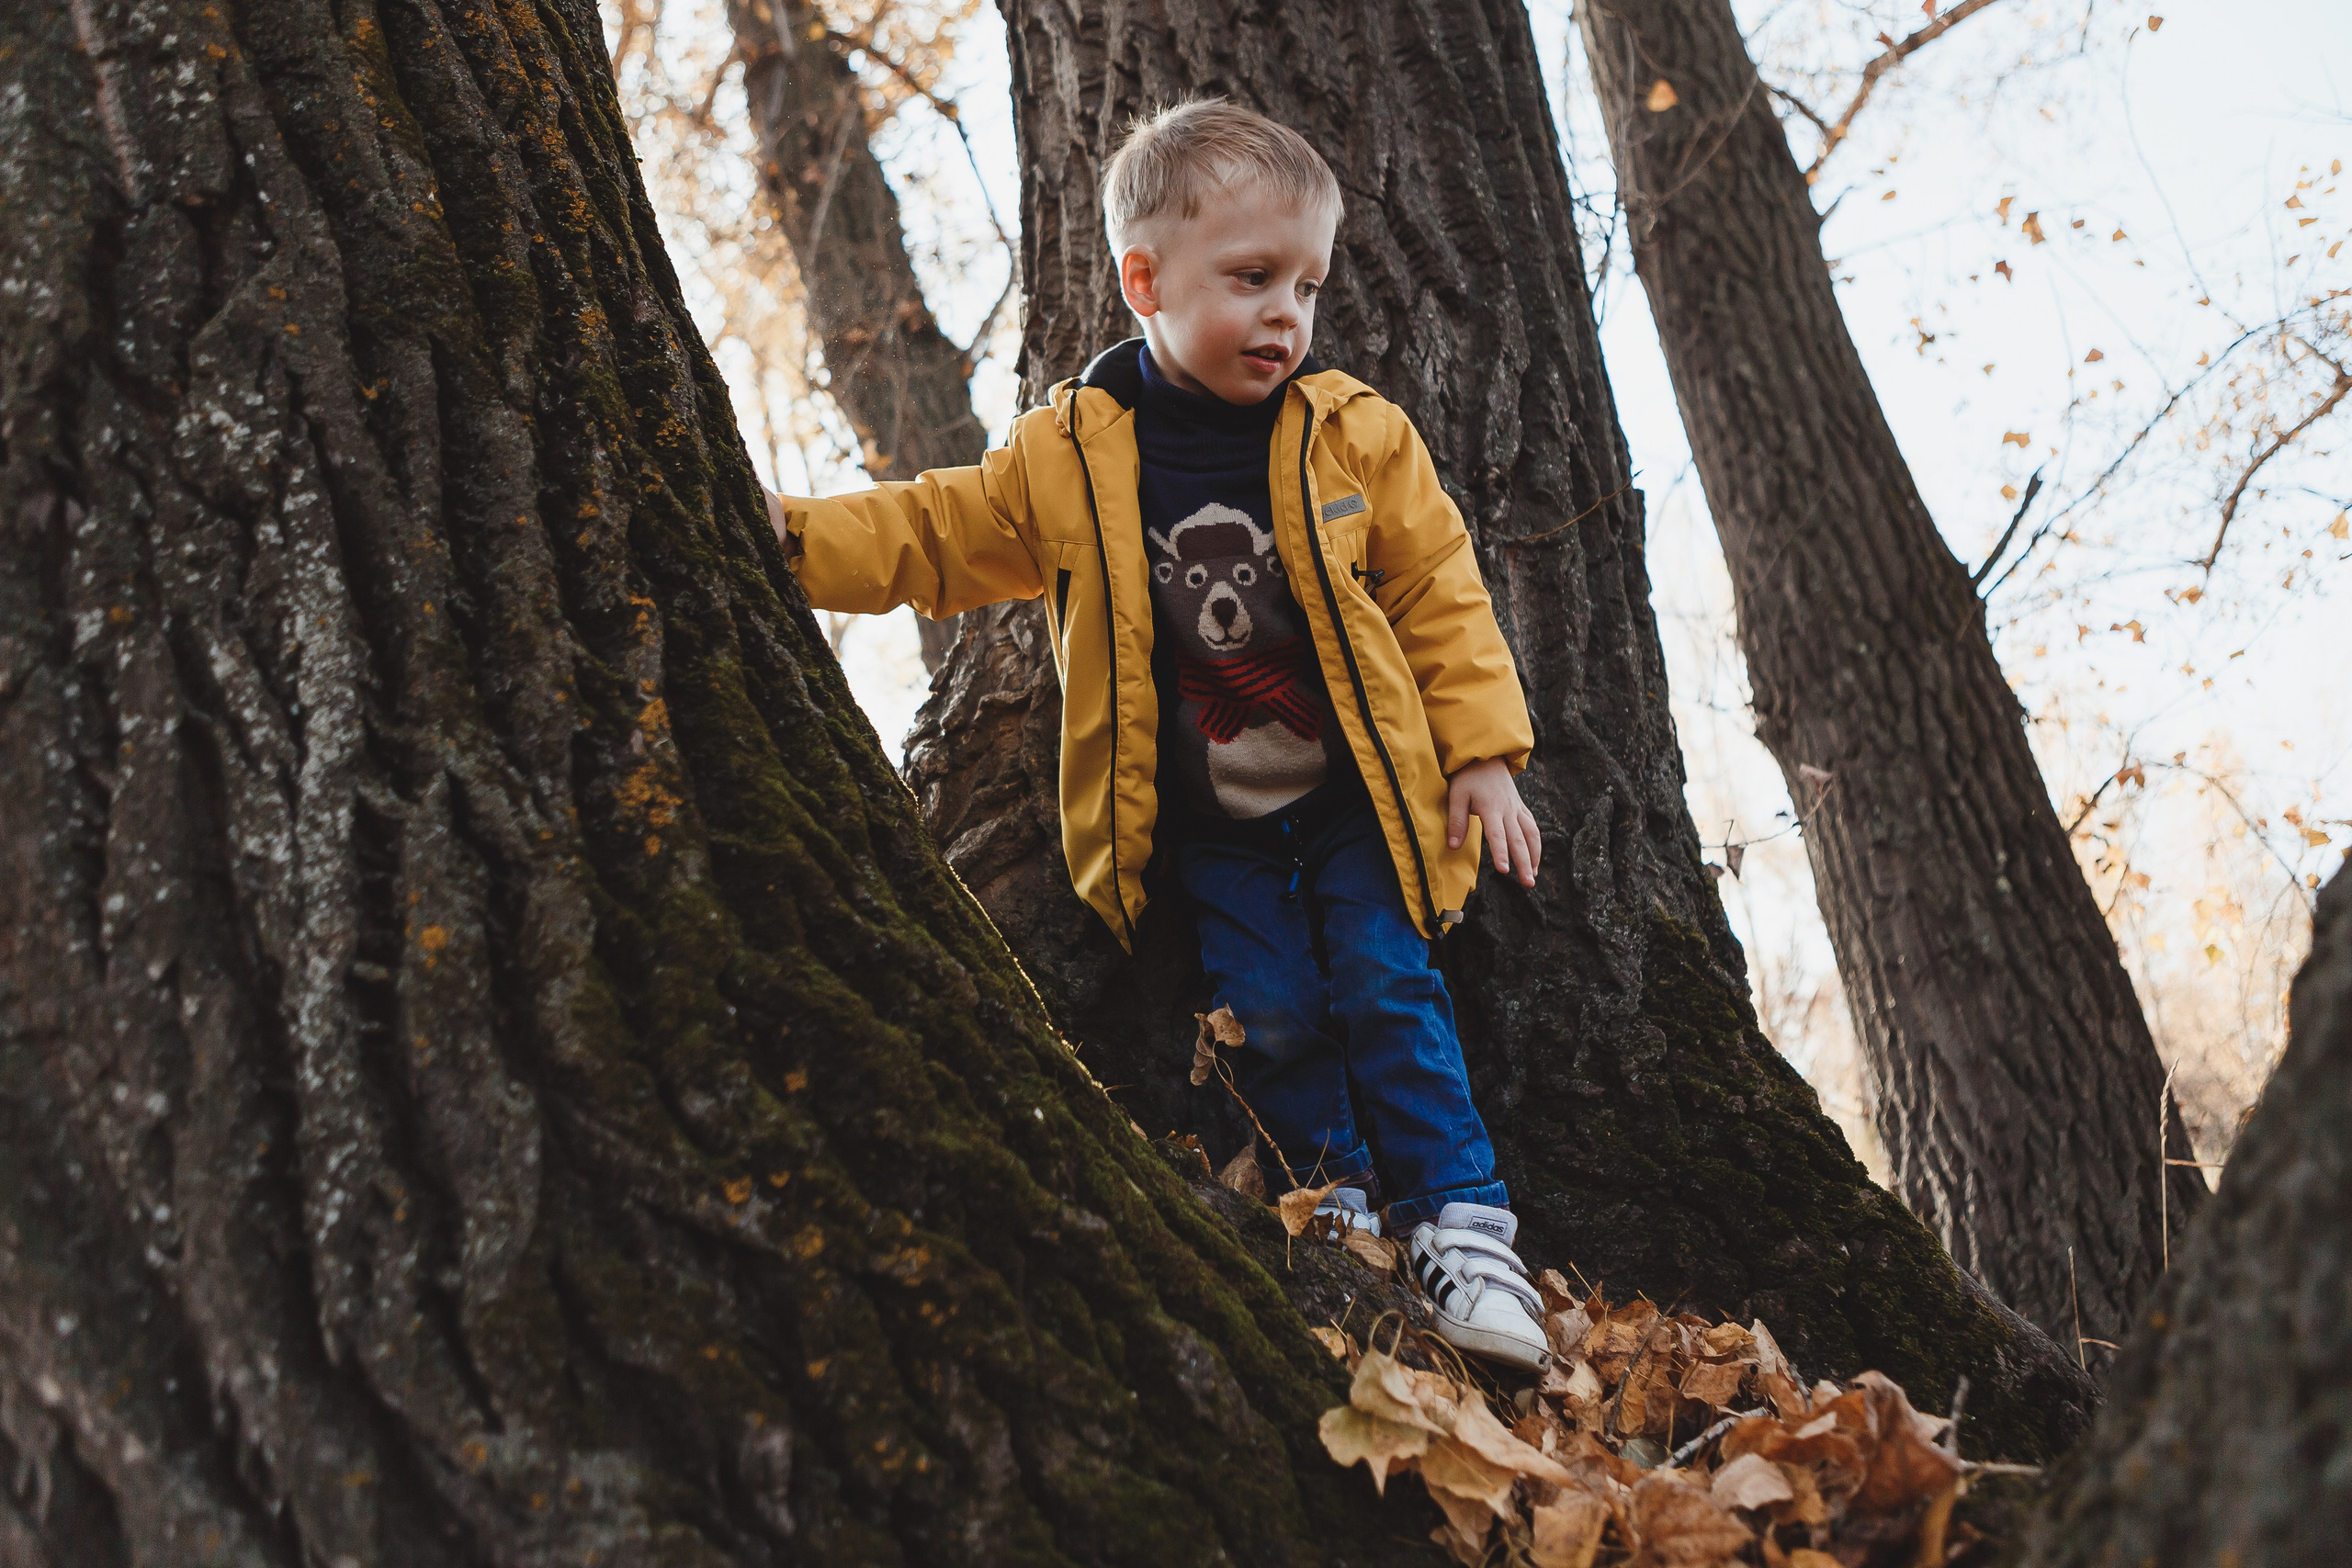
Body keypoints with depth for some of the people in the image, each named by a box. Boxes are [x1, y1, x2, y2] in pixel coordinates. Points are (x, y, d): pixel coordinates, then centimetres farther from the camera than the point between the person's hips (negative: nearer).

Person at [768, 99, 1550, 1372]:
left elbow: (1438, 594, -2)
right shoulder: (1067, 456, -8)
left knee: (1386, 991, -5)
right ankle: (1336, 1200, 22)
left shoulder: (1356, 435, -7)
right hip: (1205, 829, 1)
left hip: (1355, 802, 0)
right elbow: (941, 538, 3)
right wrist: (796, 537, -10)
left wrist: (1480, 753, -6)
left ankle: (1459, 1225, 6)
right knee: (1269, 1015, 0)